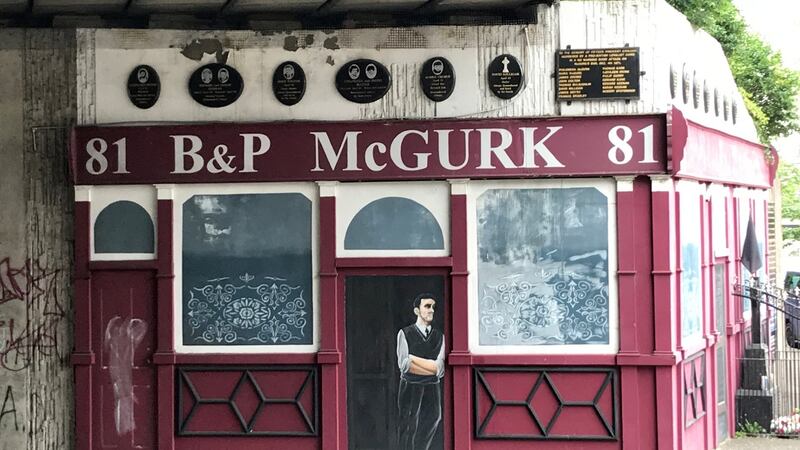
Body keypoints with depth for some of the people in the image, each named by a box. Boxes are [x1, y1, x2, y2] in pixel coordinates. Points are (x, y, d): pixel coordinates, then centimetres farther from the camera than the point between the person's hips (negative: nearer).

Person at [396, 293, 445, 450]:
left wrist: (413, 358, -10)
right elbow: (404, 365, -11)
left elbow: (440, 369, -4)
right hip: (410, 388, -3)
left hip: (432, 390, 3)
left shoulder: (439, 337, 9)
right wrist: (431, 368, -9)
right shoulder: (405, 334, 1)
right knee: (407, 432, -3)